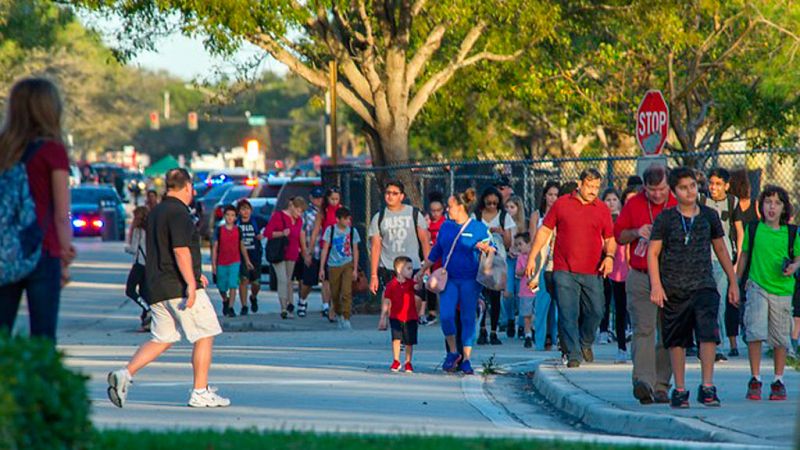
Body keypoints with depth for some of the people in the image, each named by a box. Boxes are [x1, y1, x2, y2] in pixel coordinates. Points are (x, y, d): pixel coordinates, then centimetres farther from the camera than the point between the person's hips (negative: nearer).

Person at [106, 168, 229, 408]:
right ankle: (201, 393, 2)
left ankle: (125, 373, -7)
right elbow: (181, 250, -22)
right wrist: (191, 283, -24)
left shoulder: (155, 212, 17)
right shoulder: (178, 213, -12)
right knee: (205, 336, 2)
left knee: (162, 339, 11)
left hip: (157, 288, 9)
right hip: (179, 287, -9)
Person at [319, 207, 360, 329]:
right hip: (333, 265, 0)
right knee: (335, 294, 8)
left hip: (348, 264, 0)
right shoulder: (330, 230, -1)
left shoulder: (352, 231, 3)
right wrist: (321, 268, -1)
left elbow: (355, 250, 8)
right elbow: (325, 249, 2)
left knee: (346, 292, -15)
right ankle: (338, 315, 31)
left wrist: (355, 269, 5)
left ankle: (346, 318, -13)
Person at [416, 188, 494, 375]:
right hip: (449, 279, 3)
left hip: (470, 280, -3)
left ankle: (466, 359, 6)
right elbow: (436, 251, 21)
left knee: (468, 318, -1)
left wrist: (486, 248, -22)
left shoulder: (479, 228, -1)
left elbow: (492, 249, 1)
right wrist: (422, 271, 23)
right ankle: (453, 352, 8)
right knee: (445, 316, -11)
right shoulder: (446, 226, 11)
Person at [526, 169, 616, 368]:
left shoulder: (602, 209, 9)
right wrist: (532, 257, 6)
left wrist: (609, 256, -5)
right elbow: (544, 231, 11)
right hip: (565, 271, -2)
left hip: (592, 272, 2)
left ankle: (585, 343, 28)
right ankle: (573, 354, -2)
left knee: (595, 312, 2)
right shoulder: (561, 204, 6)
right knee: (568, 314, -6)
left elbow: (610, 239, 15)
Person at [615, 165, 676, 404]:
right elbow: (618, 235, 13)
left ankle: (661, 385, 10)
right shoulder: (633, 204, 6)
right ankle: (642, 381, -23)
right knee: (643, 329, -13)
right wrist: (636, 233, -7)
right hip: (640, 278, -1)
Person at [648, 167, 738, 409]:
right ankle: (679, 390, 15)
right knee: (676, 340, 5)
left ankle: (707, 387, -12)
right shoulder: (665, 219, 1)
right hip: (674, 288, -1)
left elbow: (721, 249, 17)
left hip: (704, 286, 1)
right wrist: (656, 286, -9)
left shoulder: (709, 216, 7)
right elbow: (653, 253, 1)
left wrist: (733, 282, 18)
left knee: (708, 334, -16)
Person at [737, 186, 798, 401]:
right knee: (755, 333, -12)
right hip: (757, 287, -1)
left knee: (780, 338, 7)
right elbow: (744, 254, 12)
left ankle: (778, 381, 20)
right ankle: (755, 380, -4)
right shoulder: (753, 229, 1)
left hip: (782, 289, 1)